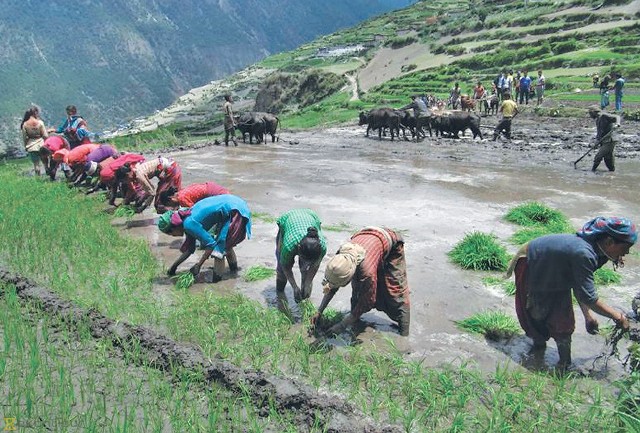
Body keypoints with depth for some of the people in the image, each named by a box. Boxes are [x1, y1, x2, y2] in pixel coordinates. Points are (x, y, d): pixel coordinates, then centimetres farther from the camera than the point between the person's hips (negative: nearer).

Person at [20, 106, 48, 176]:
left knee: (36, 164, 9)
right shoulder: (40, 122, -12)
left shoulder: (25, 124, -3)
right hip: (41, 146, -3)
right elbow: (45, 136, -11)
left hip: (31, 147, 3)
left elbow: (24, 138, 3)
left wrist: (26, 146, 14)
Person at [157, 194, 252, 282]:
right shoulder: (187, 219, 10)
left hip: (235, 211, -10)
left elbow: (211, 244, -19)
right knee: (225, 242, 25)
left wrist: (198, 265, -11)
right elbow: (189, 249, 20)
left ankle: (216, 277, 2)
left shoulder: (189, 224, -19)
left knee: (220, 244, -4)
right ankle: (234, 268, 42)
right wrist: (174, 266, 24)